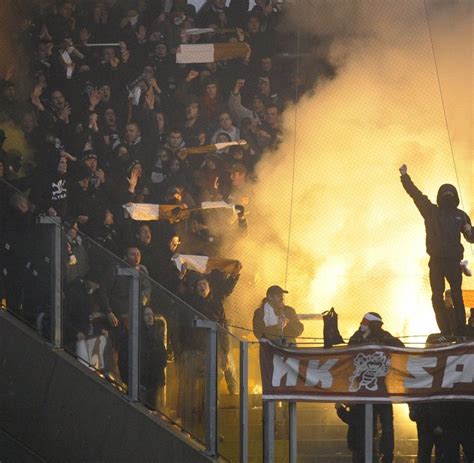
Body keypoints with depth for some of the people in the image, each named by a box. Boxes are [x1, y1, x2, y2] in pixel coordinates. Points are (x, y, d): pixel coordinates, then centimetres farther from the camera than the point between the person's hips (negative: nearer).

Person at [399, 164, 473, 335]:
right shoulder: (431, 211, 8)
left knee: (457, 296, -3)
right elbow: (416, 194, 9)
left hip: (454, 261, -1)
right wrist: (405, 177, 8)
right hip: (436, 261, 1)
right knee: (437, 297, -3)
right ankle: (445, 332, -1)